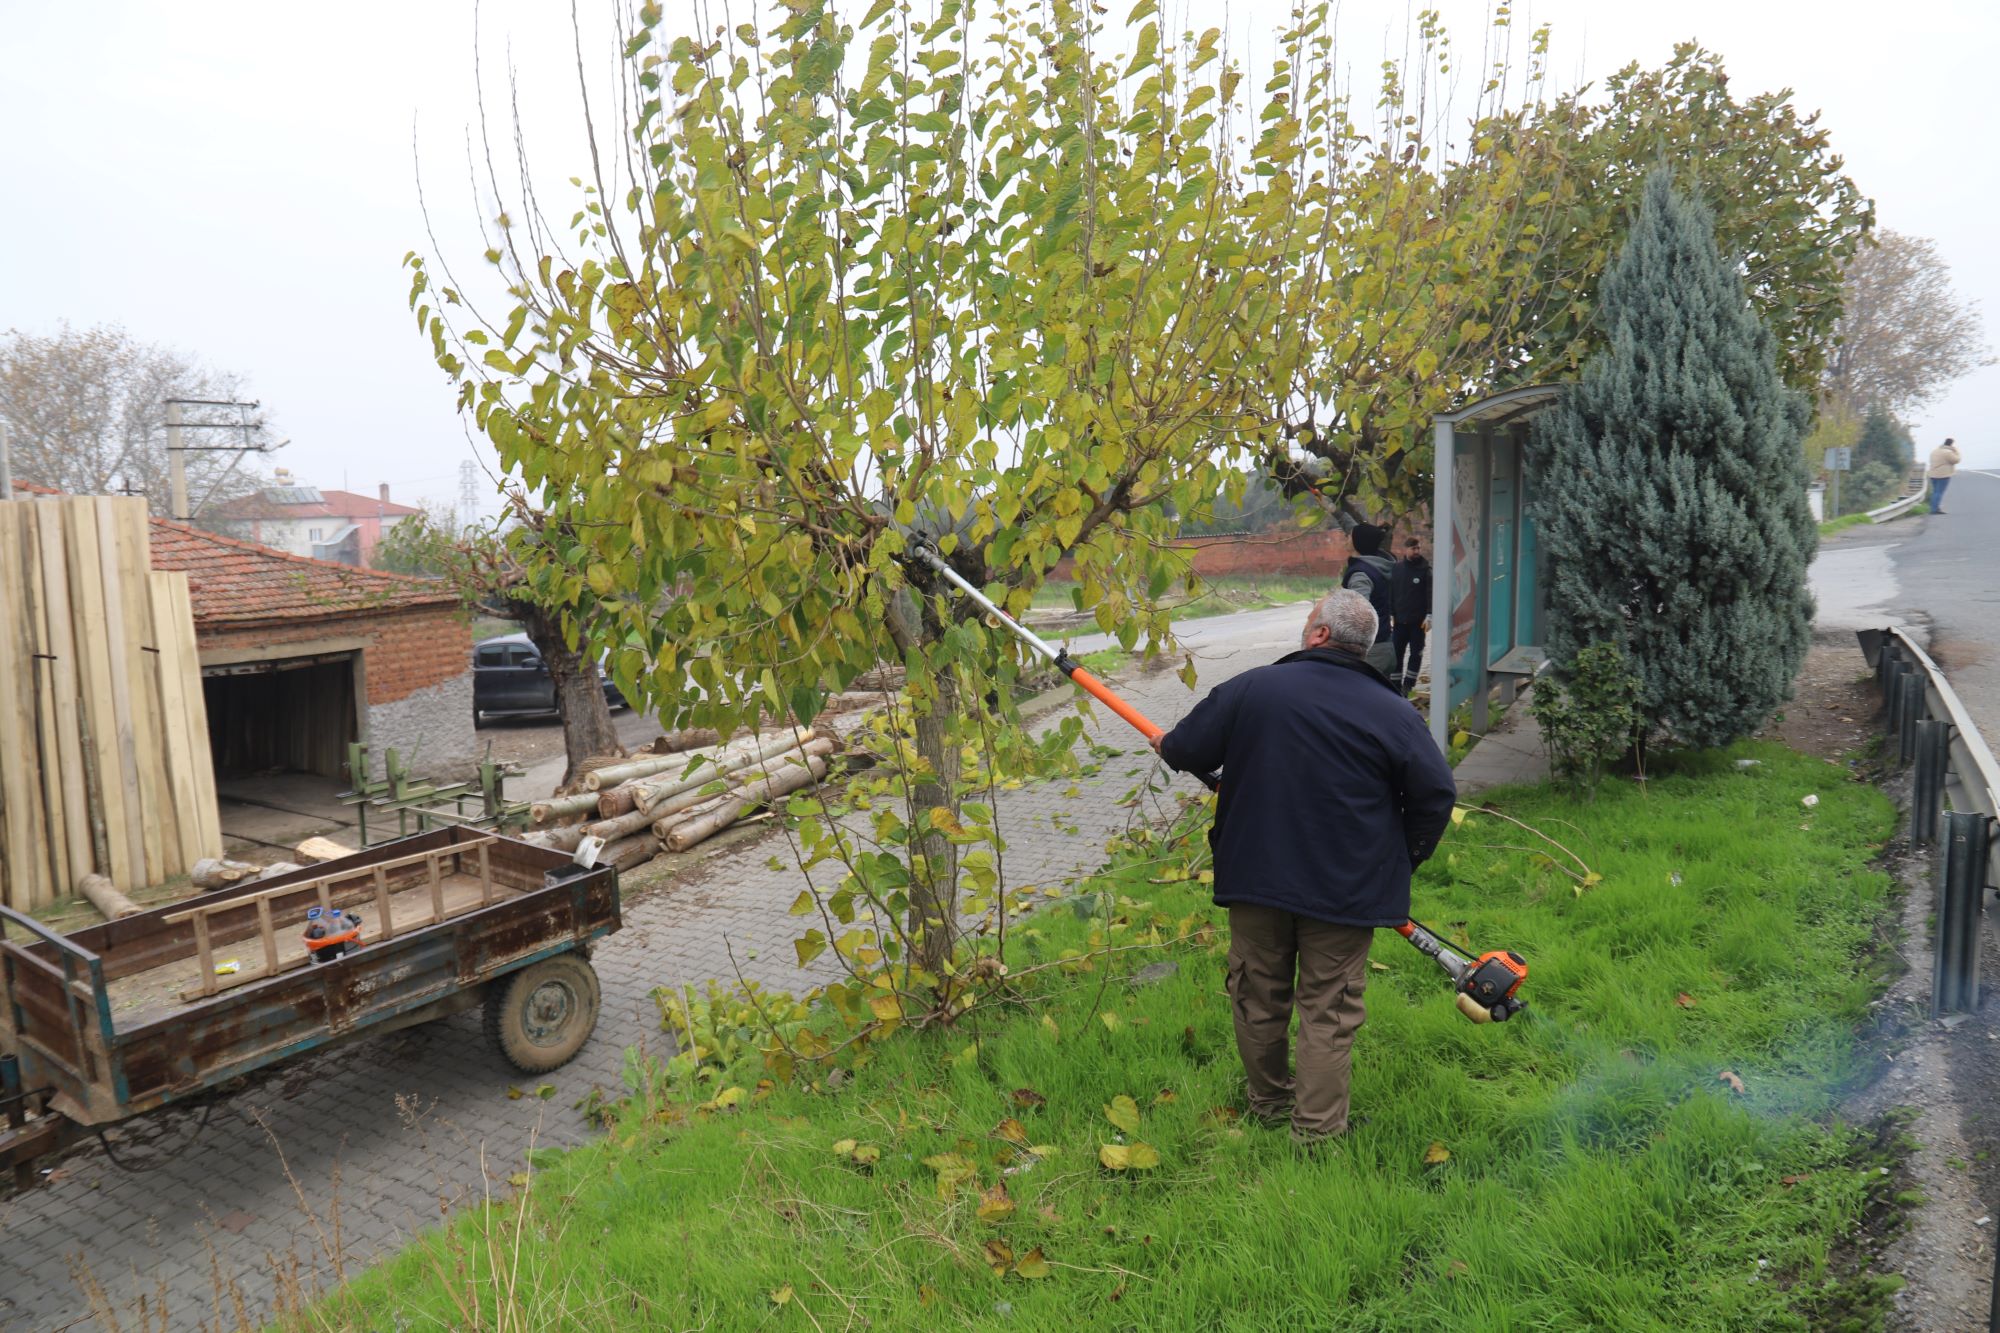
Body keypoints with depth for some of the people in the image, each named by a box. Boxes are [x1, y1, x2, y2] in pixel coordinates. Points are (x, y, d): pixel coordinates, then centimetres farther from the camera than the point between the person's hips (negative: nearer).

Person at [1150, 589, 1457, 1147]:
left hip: (1256, 874, 1)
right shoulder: (1393, 713, -7)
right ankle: (1317, 1127, 16)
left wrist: (1166, 744, 24)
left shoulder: (1251, 688, -8)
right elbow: (1436, 794, -4)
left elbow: (1187, 751, 0)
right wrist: (1401, 860, 10)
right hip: (1345, 888, -1)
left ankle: (1267, 1100, 36)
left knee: (1258, 994, 18)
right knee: (1328, 1007, 9)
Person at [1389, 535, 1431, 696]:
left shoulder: (1426, 569, -2)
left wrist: (1429, 615, -15)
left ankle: (1408, 684, 12)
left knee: (1416, 652, 5)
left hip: (1418, 620, -2)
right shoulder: (1397, 568, 4)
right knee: (1397, 652, 3)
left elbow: (1431, 593, -6)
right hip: (1400, 619, 2)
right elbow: (1390, 592, 7)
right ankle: (1396, 685, 10)